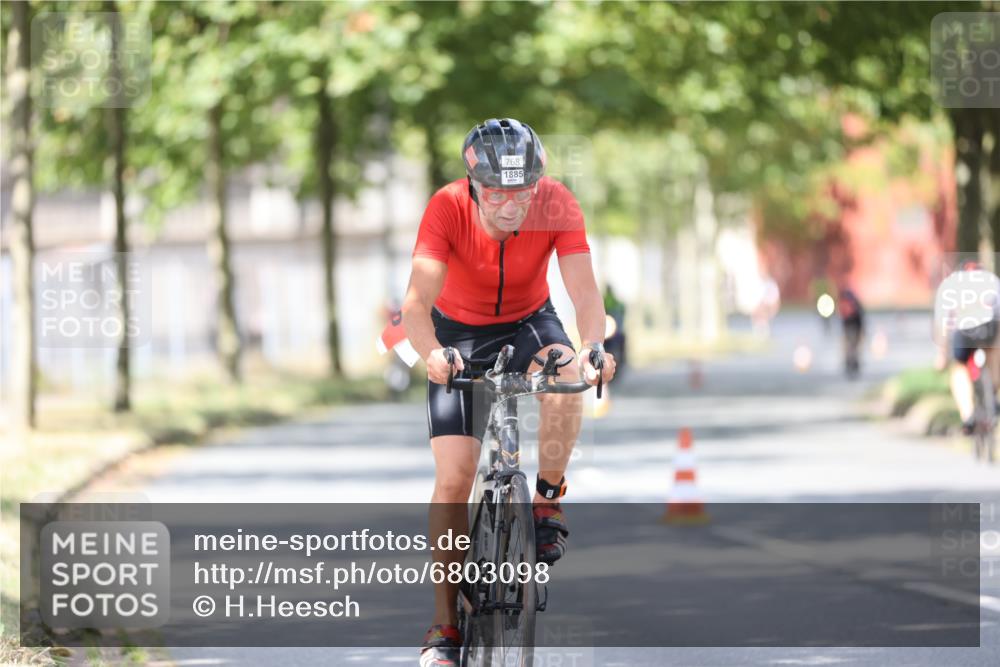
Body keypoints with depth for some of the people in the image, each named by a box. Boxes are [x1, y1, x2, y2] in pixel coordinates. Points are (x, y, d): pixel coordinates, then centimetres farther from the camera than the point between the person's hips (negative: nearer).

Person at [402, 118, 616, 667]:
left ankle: (547, 502, -9)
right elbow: (417, 302, -38)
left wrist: (592, 345, -54)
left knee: (567, 383, -34)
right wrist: (432, 353, -59)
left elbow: (584, 290, -33)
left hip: (528, 322, 1)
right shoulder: (448, 208, -30)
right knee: (454, 476, -11)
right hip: (459, 331, -1)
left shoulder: (557, 204, -27)